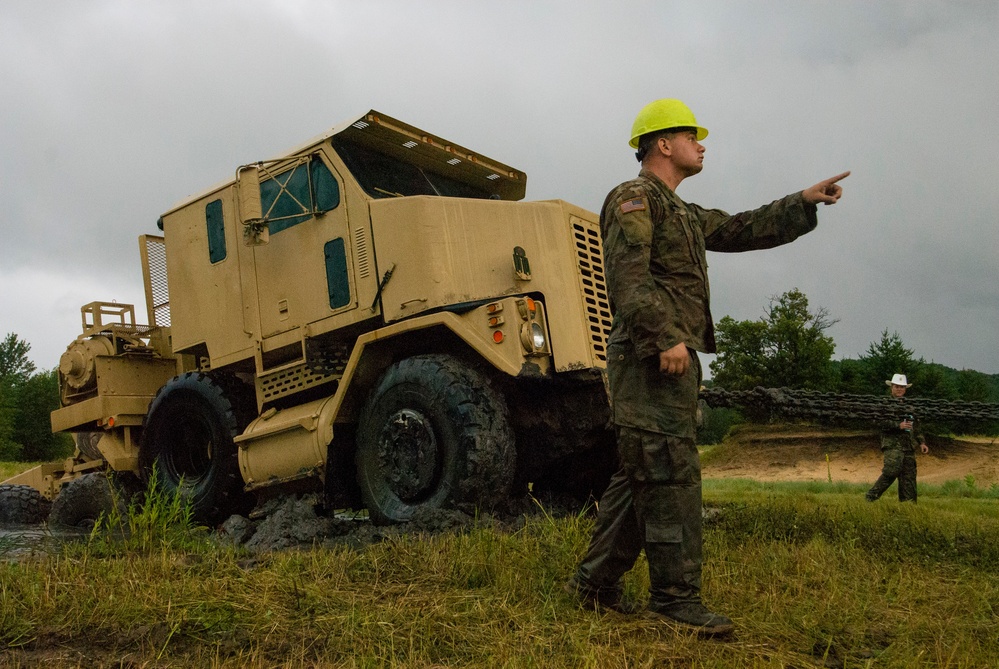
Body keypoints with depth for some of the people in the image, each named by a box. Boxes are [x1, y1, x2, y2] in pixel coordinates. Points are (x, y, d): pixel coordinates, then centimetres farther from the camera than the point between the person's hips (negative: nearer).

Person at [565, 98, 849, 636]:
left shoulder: (680, 213, 27)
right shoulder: (634, 198, -4)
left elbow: (740, 231, 27)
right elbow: (628, 275, -18)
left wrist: (804, 202, 22)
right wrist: (665, 337, -25)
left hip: (671, 359, 10)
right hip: (652, 358, -10)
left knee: (639, 476, 11)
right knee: (670, 473, -10)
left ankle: (595, 582, 17)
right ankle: (675, 596, -6)